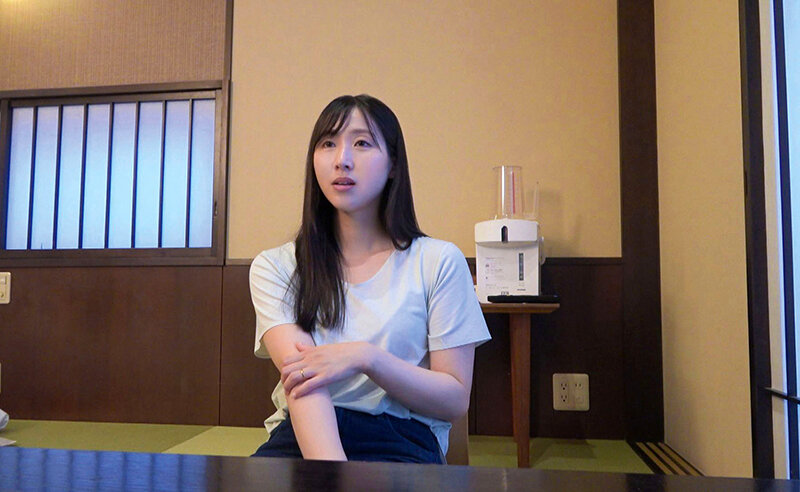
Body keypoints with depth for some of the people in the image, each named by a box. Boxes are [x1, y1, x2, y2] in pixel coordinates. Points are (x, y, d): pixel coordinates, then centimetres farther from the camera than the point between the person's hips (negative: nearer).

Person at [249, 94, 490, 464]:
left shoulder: (438, 262, 4)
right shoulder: (276, 267, 7)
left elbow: (456, 400, 2)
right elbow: (303, 375, -9)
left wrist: (366, 357, -14)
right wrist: (329, 467, -28)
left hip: (400, 437, -1)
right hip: (303, 435, 2)